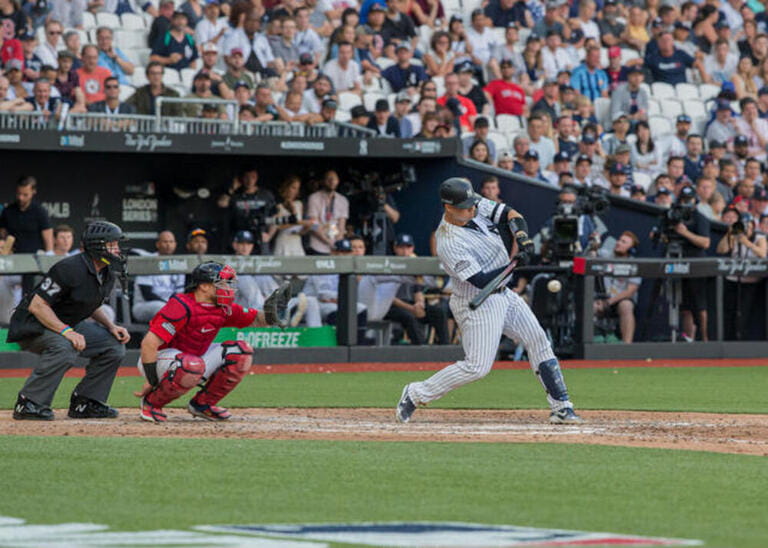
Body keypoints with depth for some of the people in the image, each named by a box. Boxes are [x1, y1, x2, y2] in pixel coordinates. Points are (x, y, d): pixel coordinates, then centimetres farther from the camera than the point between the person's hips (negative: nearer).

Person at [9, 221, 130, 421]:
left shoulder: (108, 274, 2)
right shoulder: (70, 269, -26)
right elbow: (37, 305, -27)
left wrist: (111, 327, 0)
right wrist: (67, 332, -36)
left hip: (65, 325, 9)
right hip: (32, 326, -9)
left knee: (115, 344, 1)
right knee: (65, 348, -37)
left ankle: (85, 403, 6)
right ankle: (28, 404, -28)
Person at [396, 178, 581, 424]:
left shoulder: (476, 206, -6)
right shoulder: (449, 244, -28)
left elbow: (510, 214, -2)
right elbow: (482, 281, -28)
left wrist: (522, 238, -20)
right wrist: (513, 261, -27)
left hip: (503, 294, 9)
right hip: (477, 304, -9)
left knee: (538, 339, 9)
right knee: (477, 367, -11)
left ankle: (561, 406, 14)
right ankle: (416, 394, 3)